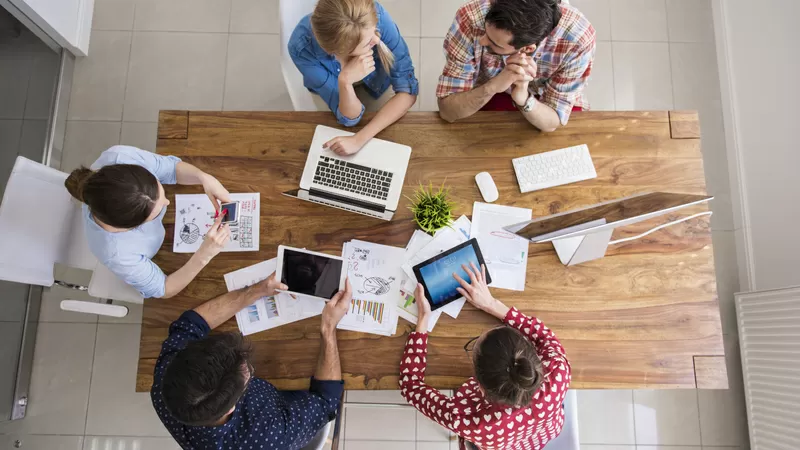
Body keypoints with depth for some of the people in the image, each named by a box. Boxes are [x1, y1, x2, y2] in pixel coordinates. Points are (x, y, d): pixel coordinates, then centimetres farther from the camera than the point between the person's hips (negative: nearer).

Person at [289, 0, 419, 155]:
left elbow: (408, 90, -35)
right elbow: (349, 118, -34)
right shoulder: (302, 47, -40)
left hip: (376, 83, 1)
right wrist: (345, 81, -55)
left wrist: (359, 139, -43)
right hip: (331, 87, 0)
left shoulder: (376, 16, -41)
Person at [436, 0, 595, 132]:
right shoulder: (470, 18, -32)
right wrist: (491, 87, -45)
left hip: (543, 100, 1)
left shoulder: (578, 38, -32)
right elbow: (447, 110, -27)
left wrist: (522, 98, -43)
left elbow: (551, 122, -23)